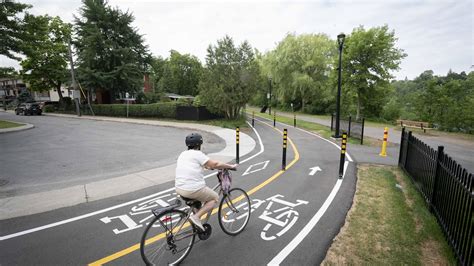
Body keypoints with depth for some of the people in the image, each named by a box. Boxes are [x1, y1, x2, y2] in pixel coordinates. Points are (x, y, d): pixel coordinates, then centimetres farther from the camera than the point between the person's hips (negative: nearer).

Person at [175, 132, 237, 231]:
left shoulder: (183, 154, 14)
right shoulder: (198, 154, -11)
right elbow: (215, 164, -14)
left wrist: (208, 166, 41)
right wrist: (230, 166, -1)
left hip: (179, 189, 8)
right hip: (193, 189, -8)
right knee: (215, 198, 11)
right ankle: (196, 216, -3)